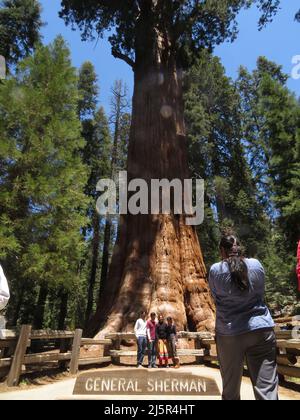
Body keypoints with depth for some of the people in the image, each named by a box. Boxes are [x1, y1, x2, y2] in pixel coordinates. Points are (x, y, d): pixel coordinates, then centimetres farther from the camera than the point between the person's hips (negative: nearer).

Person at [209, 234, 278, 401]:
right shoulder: (256, 264, 1)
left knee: (231, 390, 13)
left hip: (229, 333, -1)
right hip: (262, 329, 2)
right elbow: (260, 294, 15)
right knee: (267, 389, 5)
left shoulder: (215, 270, -5)